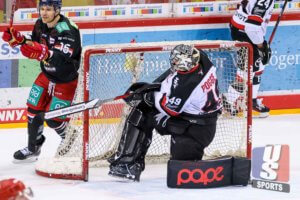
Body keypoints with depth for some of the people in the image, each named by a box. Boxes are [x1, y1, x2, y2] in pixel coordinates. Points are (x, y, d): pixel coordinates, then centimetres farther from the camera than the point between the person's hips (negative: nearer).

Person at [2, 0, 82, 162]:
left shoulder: (68, 31, -29)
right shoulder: (40, 24, -5)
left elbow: (61, 58, -42)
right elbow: (35, 45, 9)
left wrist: (44, 53, -59)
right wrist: (20, 39, -10)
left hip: (66, 80, -7)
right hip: (47, 75, 7)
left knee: (54, 119, -5)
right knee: (34, 109, 5)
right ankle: (33, 147, 23)